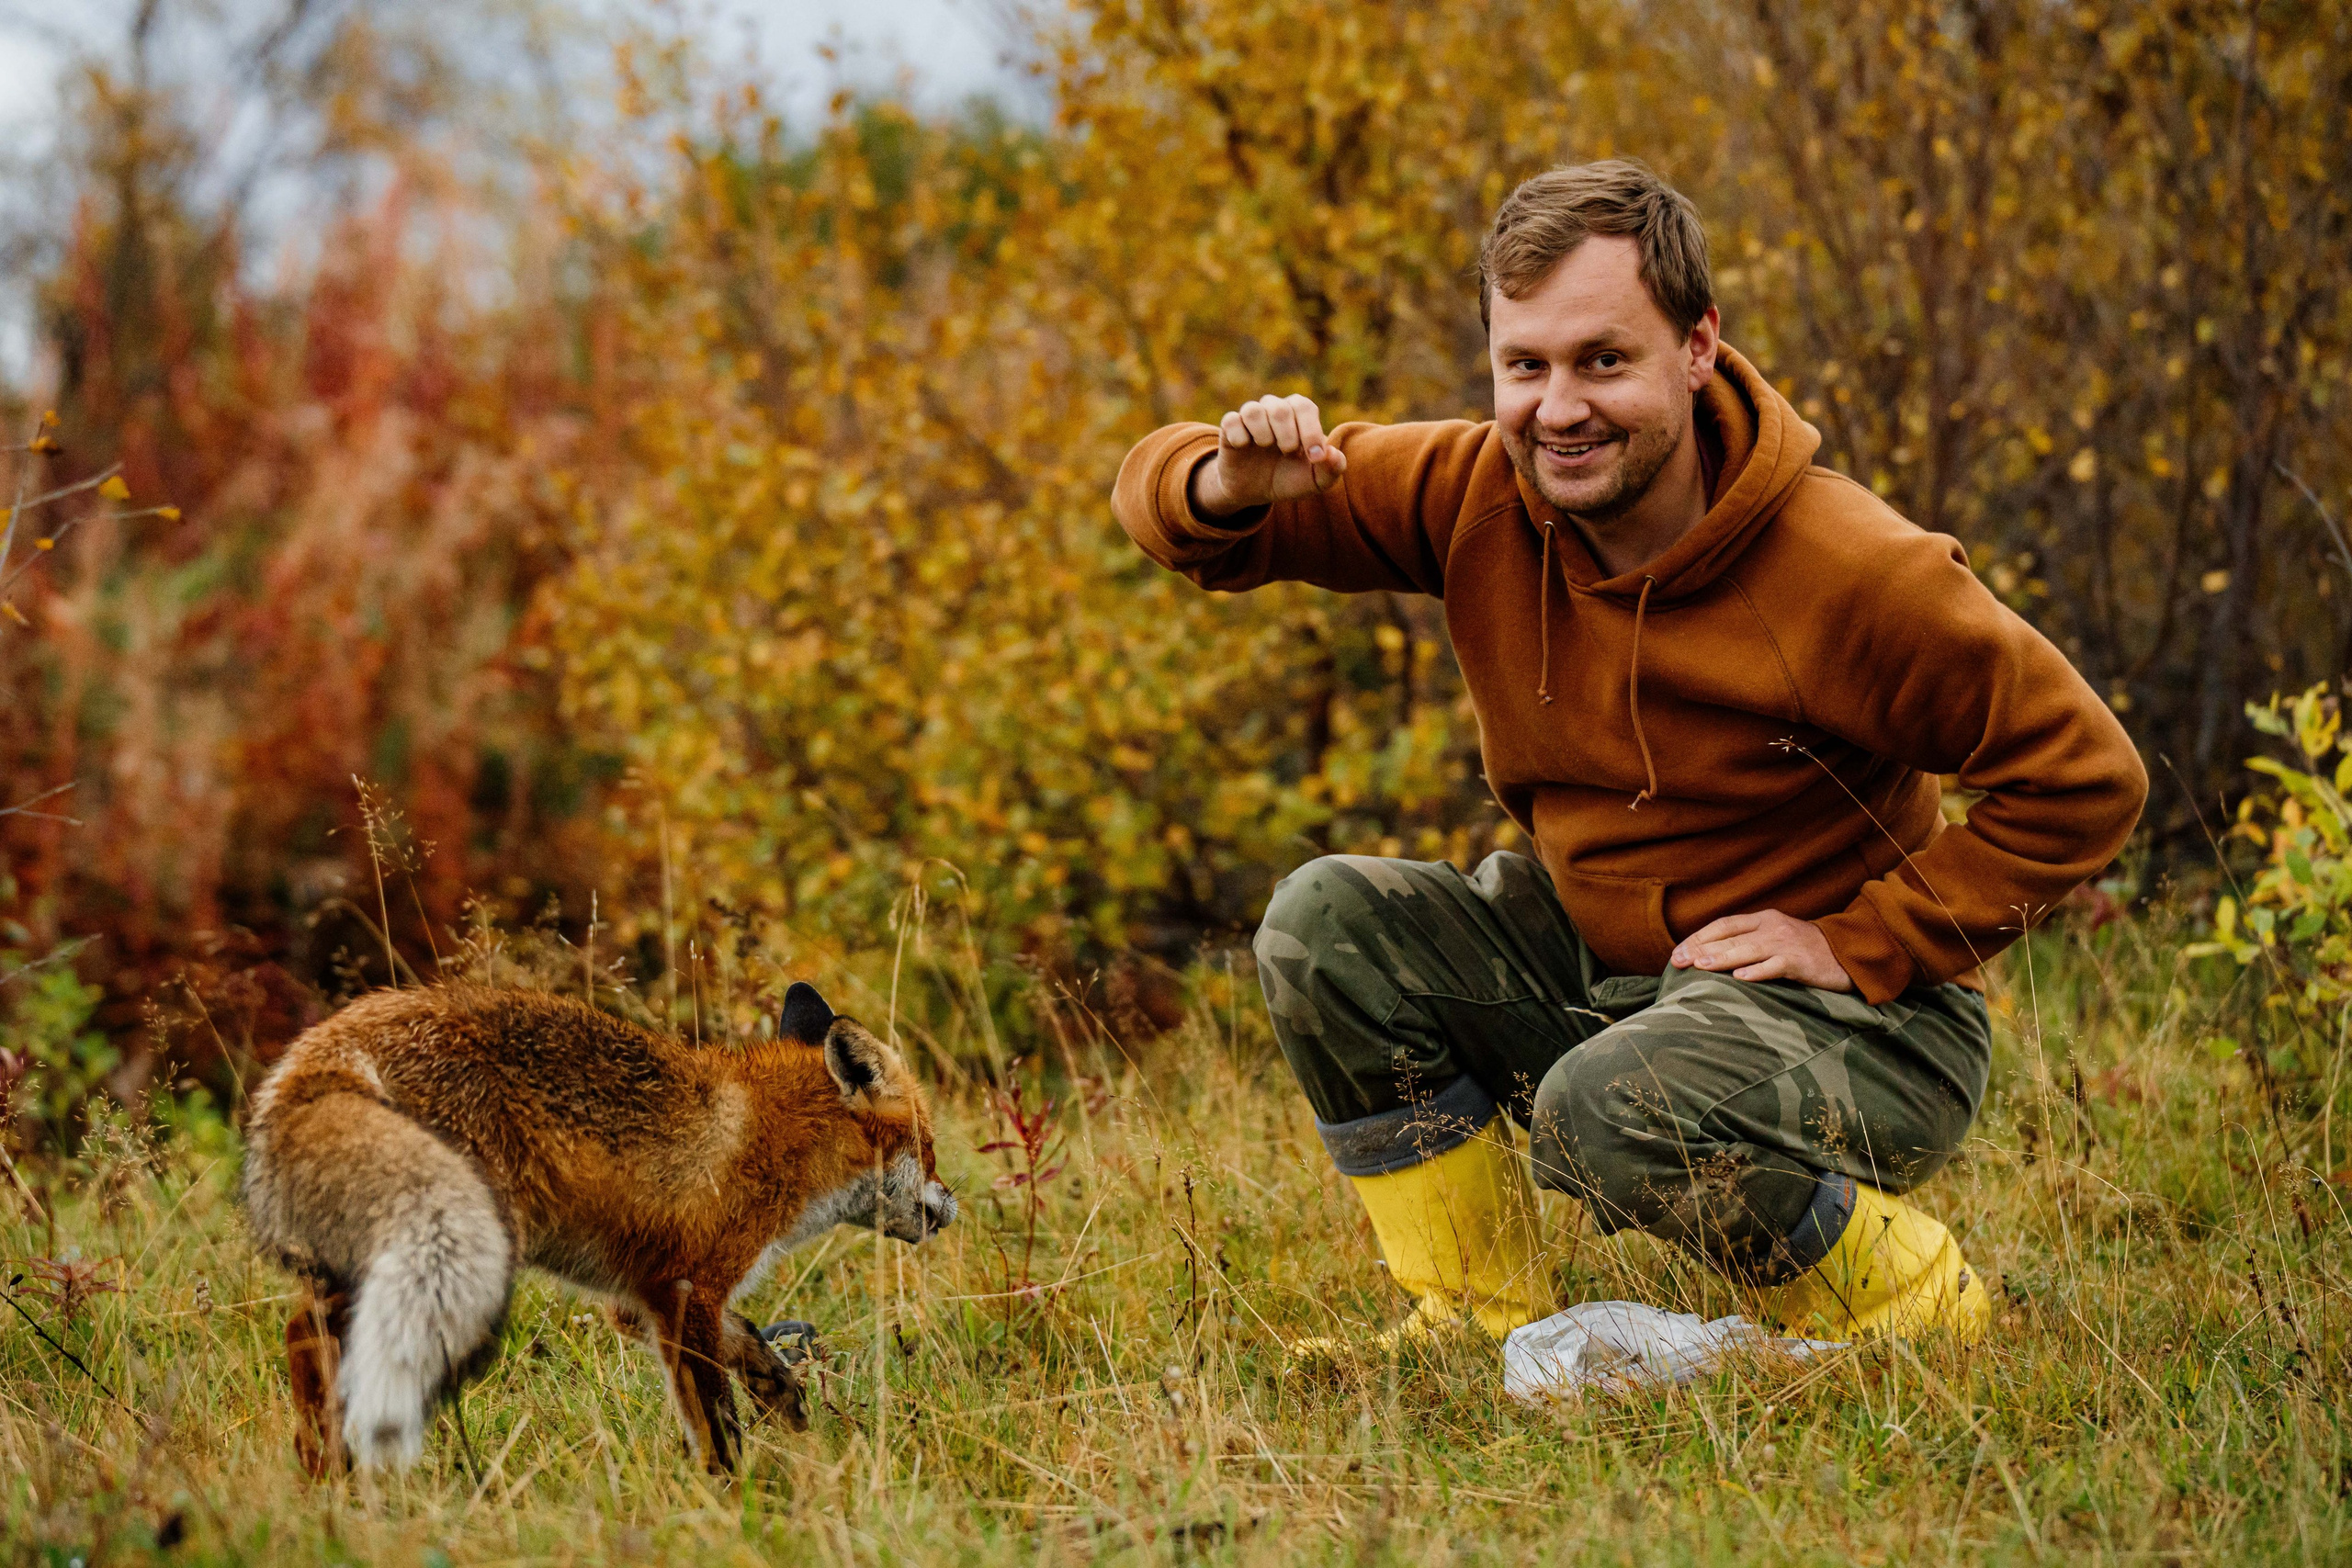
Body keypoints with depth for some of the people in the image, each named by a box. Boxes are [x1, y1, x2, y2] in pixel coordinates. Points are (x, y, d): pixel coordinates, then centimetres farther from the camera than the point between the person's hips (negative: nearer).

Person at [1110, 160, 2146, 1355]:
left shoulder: (1851, 573, -23)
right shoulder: (1477, 496, -8)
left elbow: (2085, 778, -17)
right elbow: (1169, 501, -2)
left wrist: (1860, 943, -19)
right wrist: (1224, 487, -28)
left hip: (1850, 1018, -6)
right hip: (1593, 963, 6)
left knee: (1611, 1110, -34)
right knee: (1327, 923, -12)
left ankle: (1912, 1305, -5)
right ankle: (1484, 1325, 0)